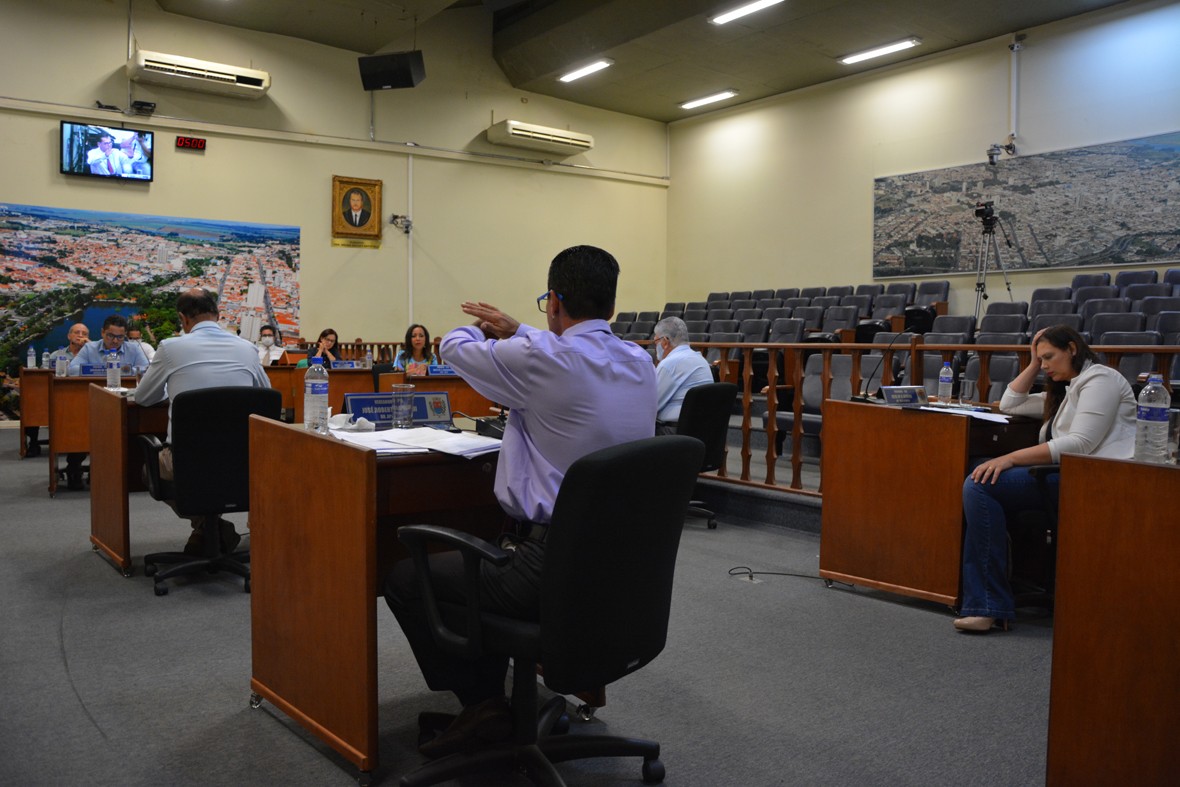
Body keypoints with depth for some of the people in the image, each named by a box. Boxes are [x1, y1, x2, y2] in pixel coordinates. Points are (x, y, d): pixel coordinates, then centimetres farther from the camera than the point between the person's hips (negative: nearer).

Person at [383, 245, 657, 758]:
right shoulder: (641, 364, 2)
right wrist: (518, 333, 24)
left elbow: (454, 346, -2)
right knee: (486, 554, 33)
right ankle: (488, 704, 35)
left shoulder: (541, 359, -19)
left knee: (403, 578, 9)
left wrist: (485, 332, 20)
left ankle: (483, 703, 18)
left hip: (555, 564, -8)